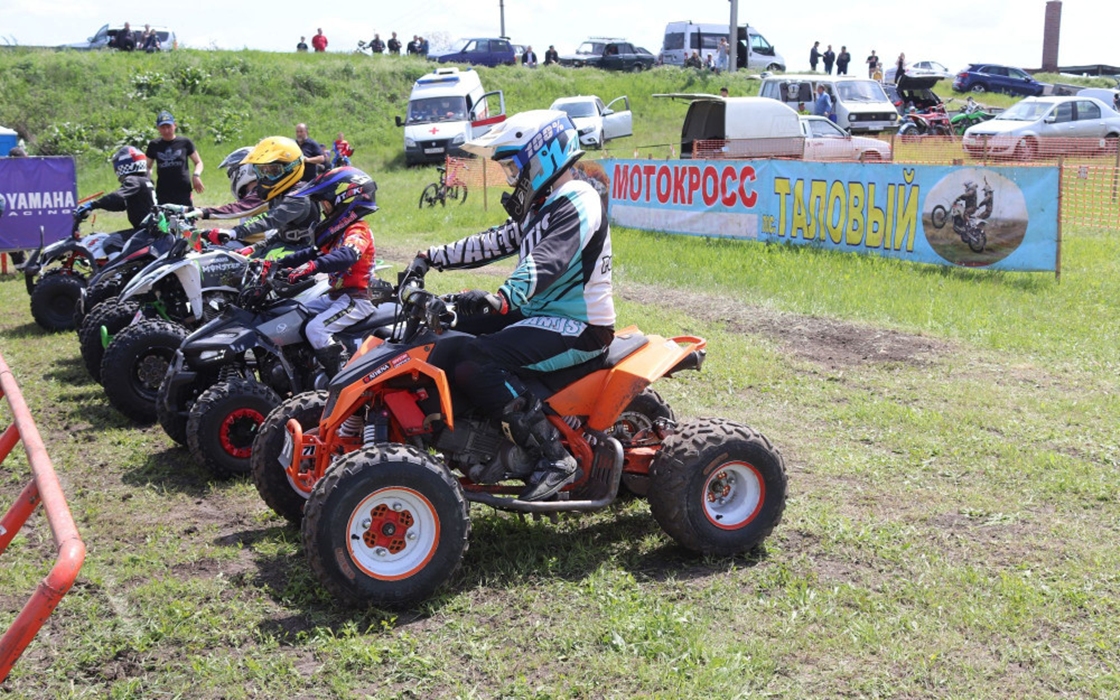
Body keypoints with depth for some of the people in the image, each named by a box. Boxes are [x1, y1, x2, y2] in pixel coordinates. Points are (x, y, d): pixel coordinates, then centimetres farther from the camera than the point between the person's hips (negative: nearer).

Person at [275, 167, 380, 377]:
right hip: (336, 296, 11)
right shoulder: (338, 231, 18)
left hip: (356, 299, -11)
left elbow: (346, 256, -35)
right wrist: (281, 263, 10)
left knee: (315, 329, -25)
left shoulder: (358, 231, -15)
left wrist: (313, 266, -48)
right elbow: (315, 252, 19)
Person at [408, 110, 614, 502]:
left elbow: (545, 263, -34)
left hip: (579, 327, -10)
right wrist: (432, 258, 14)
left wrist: (504, 299, -48)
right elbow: (492, 244, 19)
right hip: (541, 314, 10)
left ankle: (554, 459, -22)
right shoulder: (540, 207, 16)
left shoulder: (577, 204, -16)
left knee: (474, 364, -26)